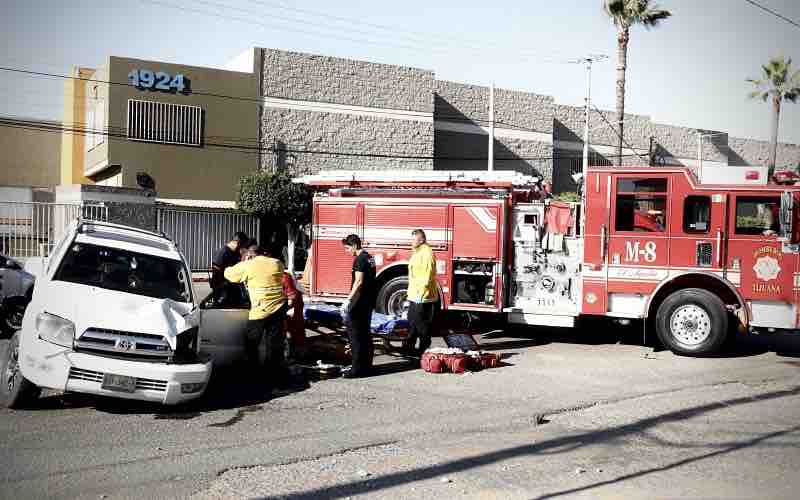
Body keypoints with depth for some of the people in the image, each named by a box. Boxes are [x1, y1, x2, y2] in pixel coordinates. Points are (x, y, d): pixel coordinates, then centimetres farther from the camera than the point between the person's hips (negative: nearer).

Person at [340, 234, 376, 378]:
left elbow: (359, 281, -21)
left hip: (360, 303, -10)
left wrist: (349, 300, -22)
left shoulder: (360, 259, -15)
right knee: (365, 333, 14)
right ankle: (366, 365, 20)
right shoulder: (369, 257, 14)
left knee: (356, 335, -5)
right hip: (369, 302, 10)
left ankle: (357, 369, -4)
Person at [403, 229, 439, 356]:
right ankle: (409, 346, 27)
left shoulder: (426, 253, -17)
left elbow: (427, 276, -22)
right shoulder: (417, 253, 16)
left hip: (422, 297, -10)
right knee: (412, 323, 17)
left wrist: (421, 293, -24)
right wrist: (410, 293, 23)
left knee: (423, 325, -2)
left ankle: (424, 349, 6)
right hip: (414, 296, 10)